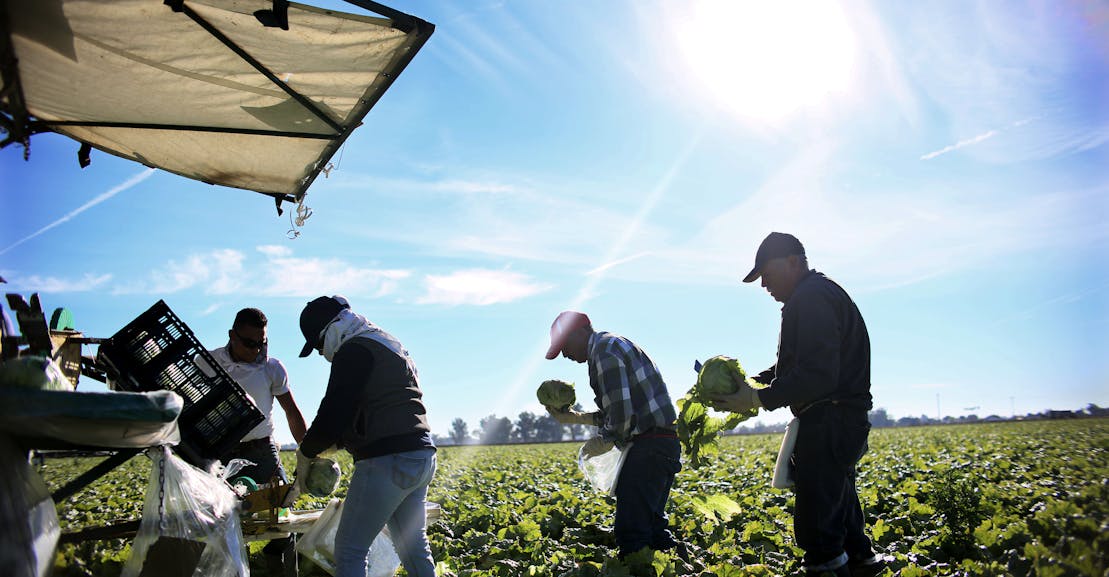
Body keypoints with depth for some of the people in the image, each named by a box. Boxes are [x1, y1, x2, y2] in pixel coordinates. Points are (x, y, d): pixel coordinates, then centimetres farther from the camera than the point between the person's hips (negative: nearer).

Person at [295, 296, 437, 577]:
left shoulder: (353, 351, -6)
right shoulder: (392, 346, 24)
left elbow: (334, 413, -13)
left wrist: (305, 453, 4)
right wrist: (336, 443, 25)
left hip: (388, 461, -10)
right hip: (421, 457, 10)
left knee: (350, 550, -1)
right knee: (413, 547, 15)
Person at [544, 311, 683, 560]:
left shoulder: (604, 349, -10)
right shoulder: (612, 346, 22)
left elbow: (622, 410, -20)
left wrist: (606, 441, -3)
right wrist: (575, 418, 17)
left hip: (649, 446, -11)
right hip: (666, 444, 11)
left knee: (631, 532, -8)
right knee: (651, 524, 19)